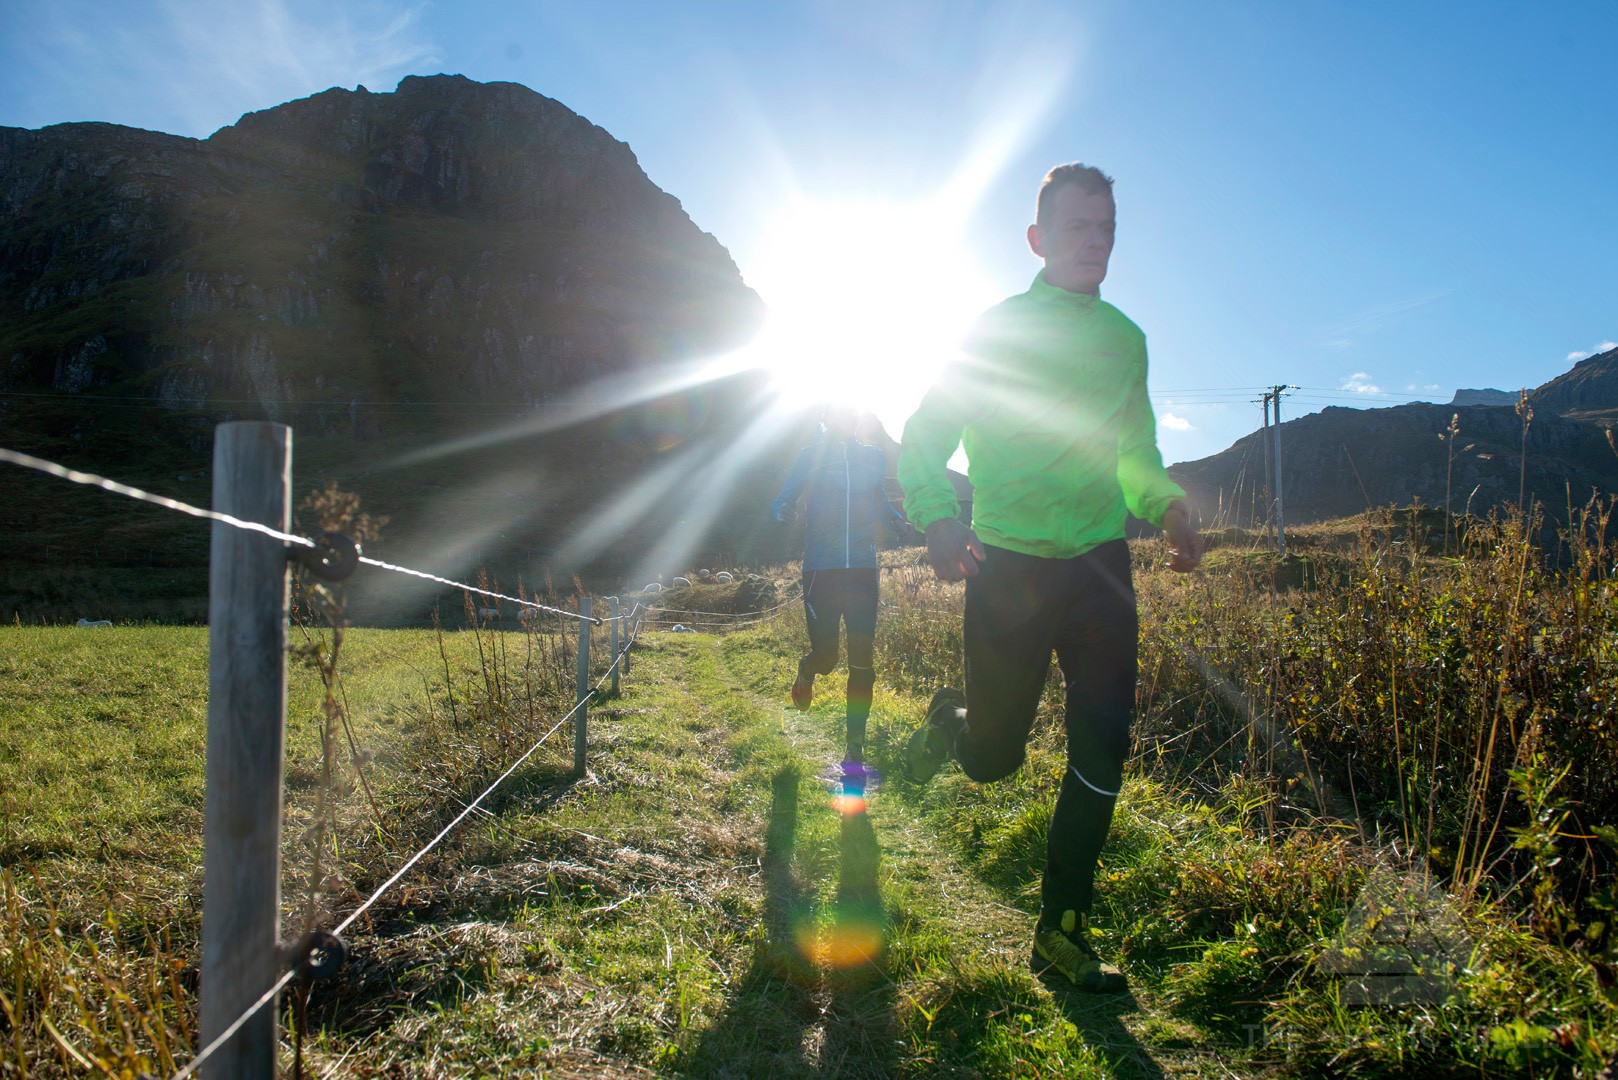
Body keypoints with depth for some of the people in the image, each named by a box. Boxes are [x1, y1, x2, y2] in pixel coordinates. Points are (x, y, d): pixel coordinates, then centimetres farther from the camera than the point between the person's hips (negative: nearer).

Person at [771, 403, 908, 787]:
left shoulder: (874, 458, 10)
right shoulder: (808, 457, 2)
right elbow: (783, 500, 2)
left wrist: (896, 519, 4)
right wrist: (781, 511, -23)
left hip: (863, 571, 2)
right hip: (820, 571, -2)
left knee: (861, 660, -3)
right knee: (825, 657, -4)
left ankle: (855, 752, 6)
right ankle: (806, 670, 37)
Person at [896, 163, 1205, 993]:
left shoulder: (1125, 339, 11)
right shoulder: (997, 330, -4)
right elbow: (924, 438, -6)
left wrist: (1170, 509, -1)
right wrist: (938, 519, -26)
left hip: (1100, 566, 4)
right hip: (1009, 566, -4)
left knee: (1103, 744, -4)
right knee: (993, 756, 5)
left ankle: (1062, 932, 9)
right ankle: (950, 721, 43)